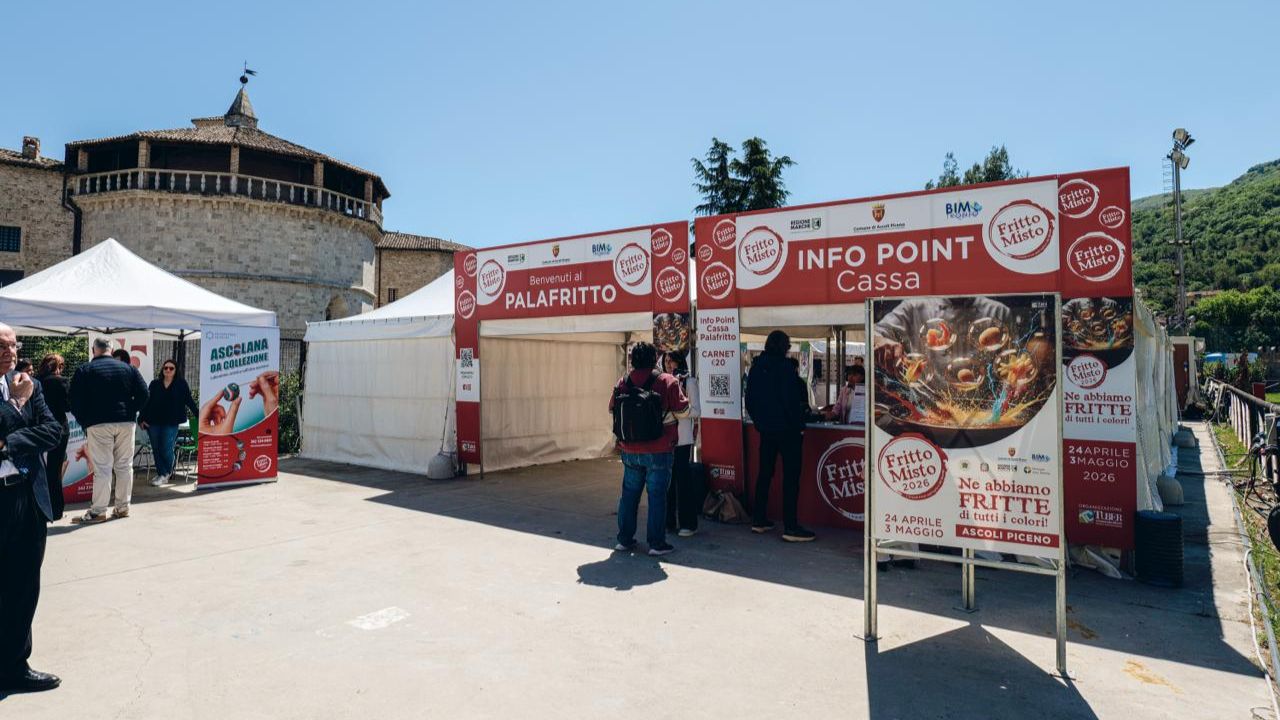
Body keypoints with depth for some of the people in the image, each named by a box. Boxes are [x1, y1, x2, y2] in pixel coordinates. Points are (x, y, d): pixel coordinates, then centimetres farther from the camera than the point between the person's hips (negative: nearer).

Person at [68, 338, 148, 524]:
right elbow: (143, 394, 1)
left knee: (102, 468, -2)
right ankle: (123, 507, 14)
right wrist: (130, 412, 10)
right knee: (125, 465, 8)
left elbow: (76, 402, -2)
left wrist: (84, 422, 9)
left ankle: (98, 511, 0)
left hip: (98, 425, -2)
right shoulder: (128, 368, 7)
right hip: (126, 423, 2)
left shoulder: (84, 371, 1)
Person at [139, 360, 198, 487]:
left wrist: (198, 415, -5)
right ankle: (161, 474, 16)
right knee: (156, 449, 6)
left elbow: (189, 400, 1)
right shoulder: (155, 384, 8)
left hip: (171, 423, -3)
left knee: (166, 450, -5)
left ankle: (166, 473, 19)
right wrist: (142, 419, 0)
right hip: (153, 422, 3)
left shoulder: (181, 384, 3)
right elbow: (147, 402, 7)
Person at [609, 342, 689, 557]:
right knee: (657, 495, 4)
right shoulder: (667, 380, -10)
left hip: (630, 451, 4)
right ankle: (656, 543, 9)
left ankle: (624, 539, 22)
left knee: (629, 493, 14)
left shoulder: (623, 382, 1)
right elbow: (682, 410, -7)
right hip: (658, 451, -4)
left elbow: (612, 409, 11)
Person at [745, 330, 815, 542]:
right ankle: (790, 528, -4)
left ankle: (759, 520, 19)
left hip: (766, 429, 7)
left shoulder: (756, 367, 8)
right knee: (791, 476, -3)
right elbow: (790, 399, -17)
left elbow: (750, 399, 12)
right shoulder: (783, 366, -13)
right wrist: (799, 425, -9)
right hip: (786, 429, -7)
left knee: (765, 472, 14)